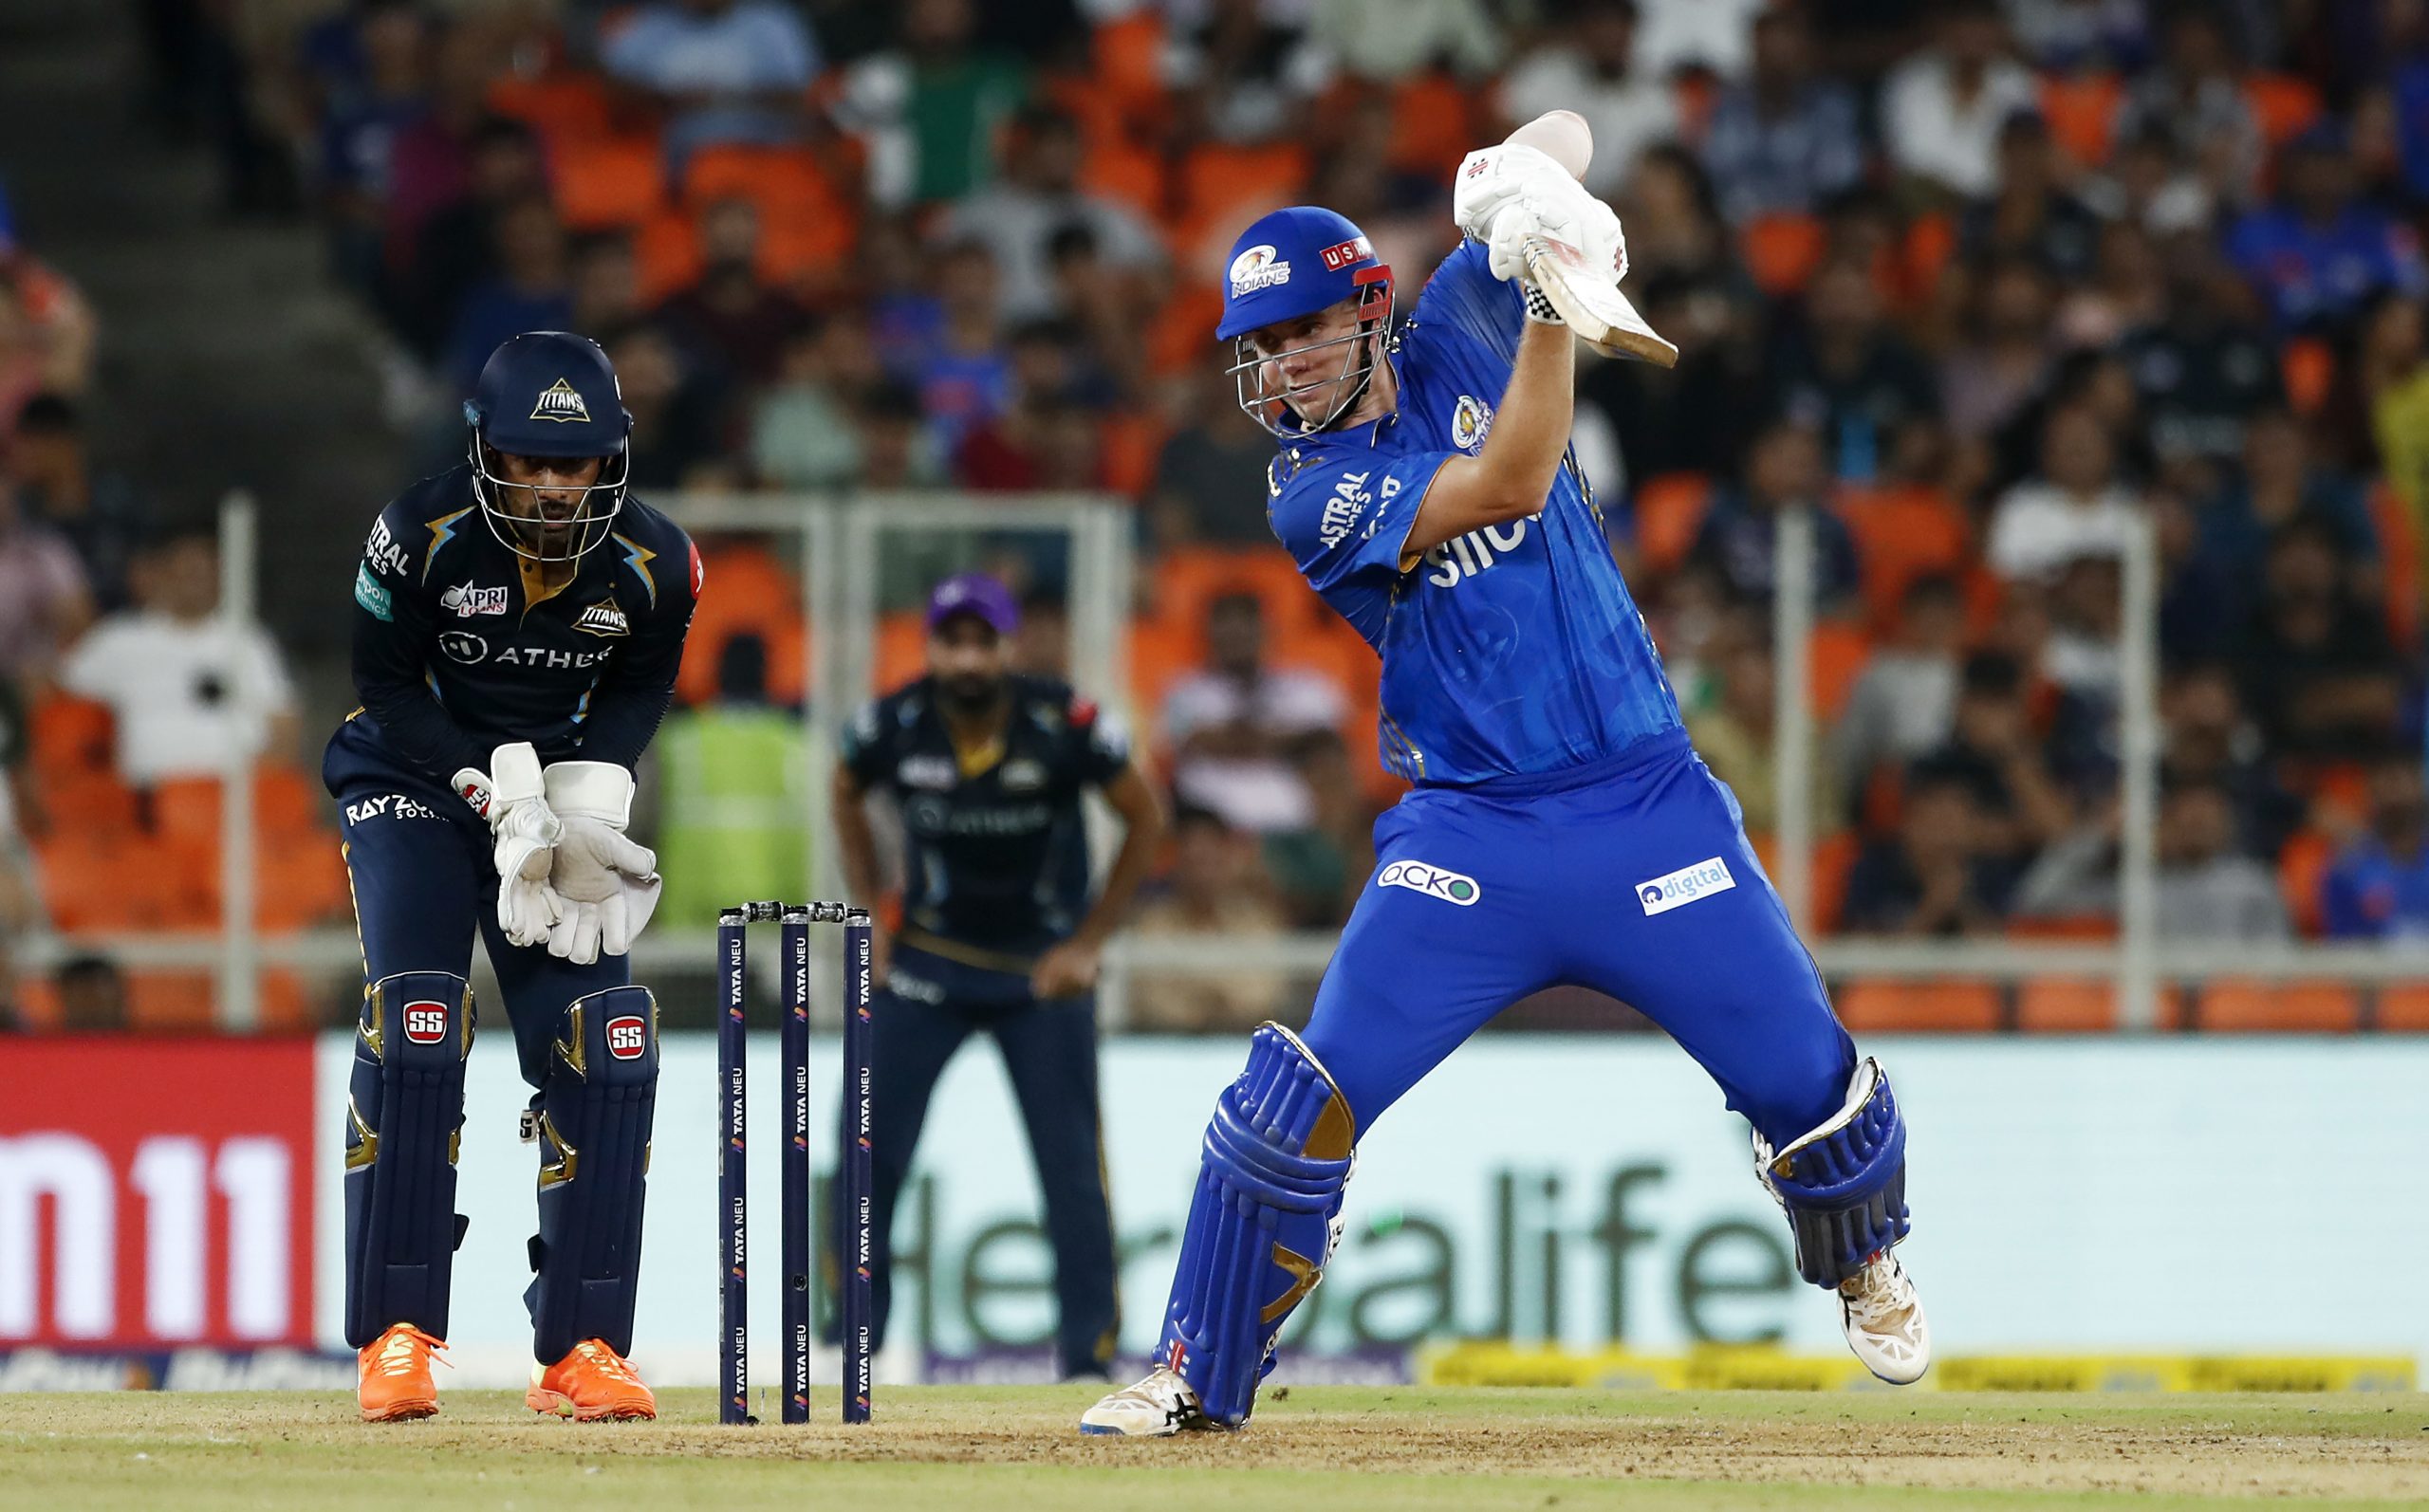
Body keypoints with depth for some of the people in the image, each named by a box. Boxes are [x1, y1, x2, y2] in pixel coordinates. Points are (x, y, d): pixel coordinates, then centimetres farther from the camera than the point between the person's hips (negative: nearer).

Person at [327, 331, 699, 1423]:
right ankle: (395, 1337, -14)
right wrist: (499, 793, -22)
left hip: (561, 793, 3)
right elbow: (389, 686, -11)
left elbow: (639, 691, 3)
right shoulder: (418, 538, -21)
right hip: (416, 782, -3)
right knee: (415, 1022, -20)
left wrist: (588, 796, -15)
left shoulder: (652, 562, -13)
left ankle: (580, 1347, 1)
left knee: (605, 1045, -8)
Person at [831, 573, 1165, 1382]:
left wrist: (1088, 943, -5)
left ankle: (1089, 1353, 0)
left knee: (1072, 1166, -7)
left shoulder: (1065, 724, -20)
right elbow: (847, 797, 10)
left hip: (1043, 972, -2)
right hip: (926, 961, 2)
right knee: (868, 1154, -5)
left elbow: (1145, 822, -4)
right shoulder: (892, 724, -14)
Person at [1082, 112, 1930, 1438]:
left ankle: (1864, 1267, 36)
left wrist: (1520, 184, -19)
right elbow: (1511, 487, -22)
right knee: (1304, 1103, -13)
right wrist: (1551, 298, -27)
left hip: (1650, 807, 3)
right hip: (1471, 833, -3)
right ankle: (1199, 1375, 0)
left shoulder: (1455, 343, 4)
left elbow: (1562, 138, 5)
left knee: (1805, 1082, 4)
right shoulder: (1312, 495, -8)